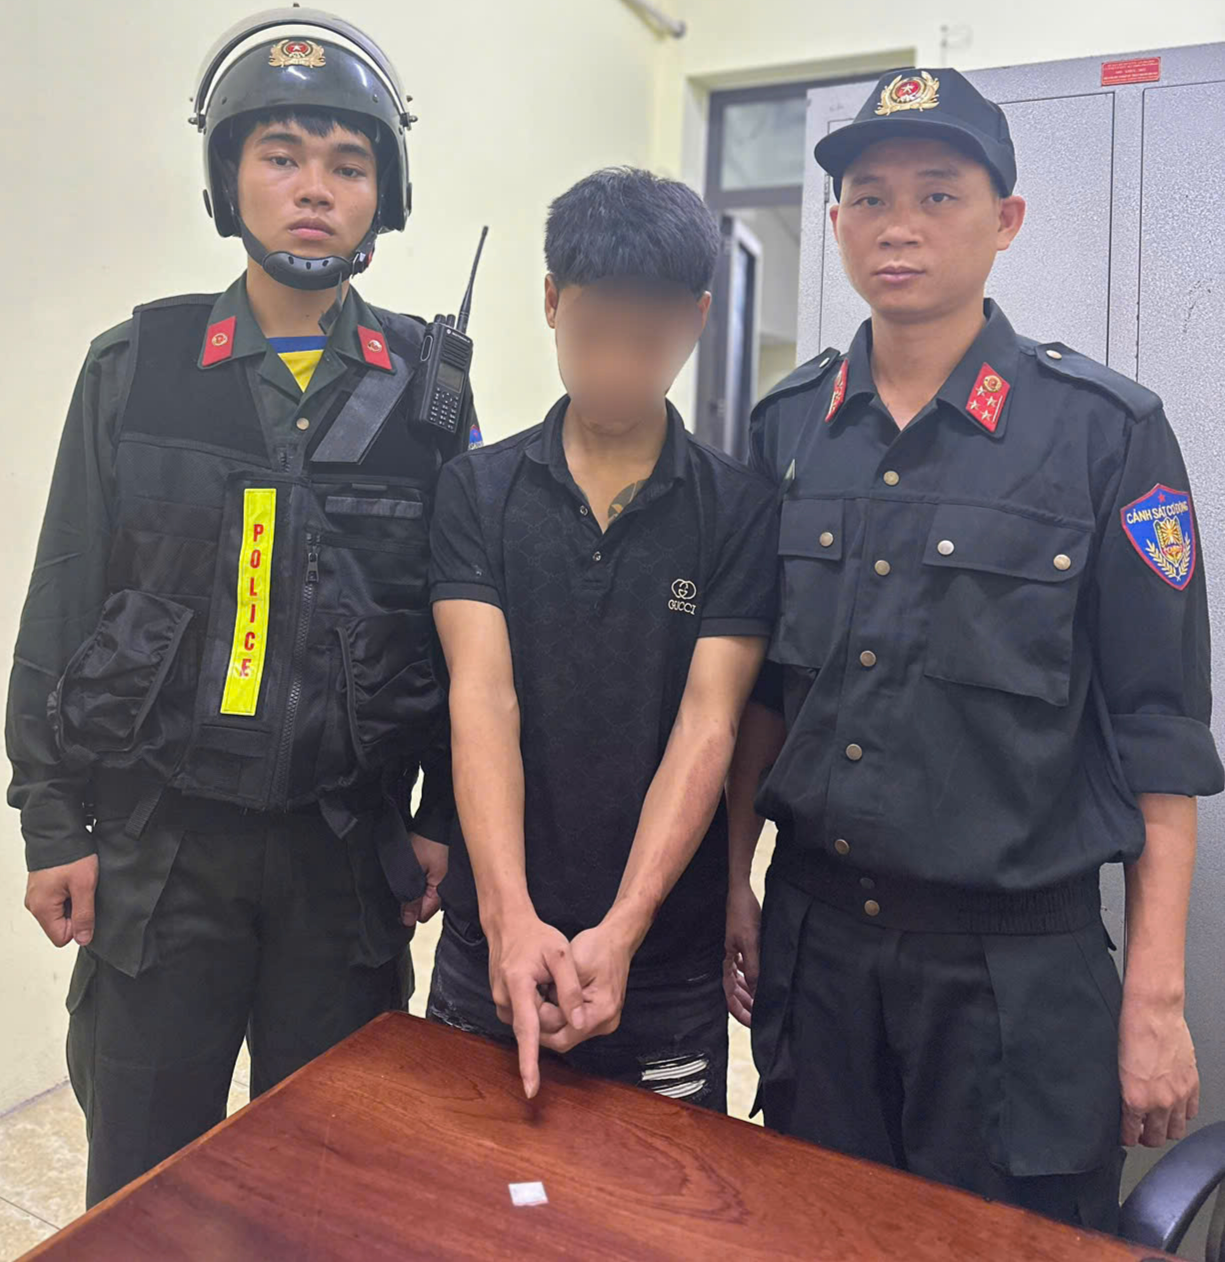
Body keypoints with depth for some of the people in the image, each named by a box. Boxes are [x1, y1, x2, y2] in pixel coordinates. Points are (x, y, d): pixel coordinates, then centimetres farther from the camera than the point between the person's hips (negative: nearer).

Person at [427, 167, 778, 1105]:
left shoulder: (741, 510, -4)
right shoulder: (479, 488, -1)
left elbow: (707, 726, -12)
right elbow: (483, 699, -12)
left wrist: (621, 928, -23)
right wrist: (509, 915, -24)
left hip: (668, 970, -1)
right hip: (487, 954, 1)